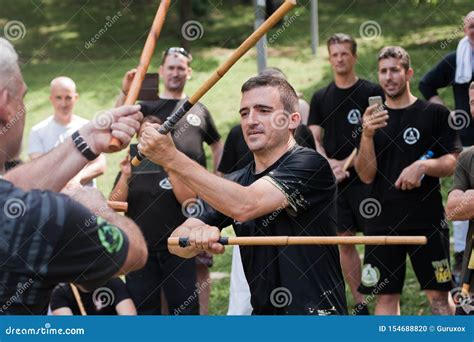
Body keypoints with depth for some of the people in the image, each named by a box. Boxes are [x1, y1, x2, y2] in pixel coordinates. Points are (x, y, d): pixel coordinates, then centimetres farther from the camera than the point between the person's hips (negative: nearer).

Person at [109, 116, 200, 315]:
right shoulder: (131, 167, 7)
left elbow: (188, 199, -12)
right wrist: (125, 176, -18)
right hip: (140, 250, 2)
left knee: (185, 305, -1)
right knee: (143, 307, 5)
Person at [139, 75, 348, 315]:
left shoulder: (309, 164, -11)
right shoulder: (236, 182, 10)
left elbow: (244, 206, -26)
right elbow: (177, 244, 4)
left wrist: (172, 158, -25)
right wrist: (196, 235, -20)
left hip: (315, 313, -6)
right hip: (262, 313, 6)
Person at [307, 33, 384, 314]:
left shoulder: (372, 92, 0)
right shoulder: (321, 98, 12)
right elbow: (314, 138, 9)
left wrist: (348, 163, -14)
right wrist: (329, 164, -8)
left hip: (365, 178, -4)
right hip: (333, 181, 4)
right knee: (345, 241, 6)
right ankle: (360, 304, 16)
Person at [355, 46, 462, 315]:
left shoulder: (435, 113, 2)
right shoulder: (372, 119, 10)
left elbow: (451, 164, -1)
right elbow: (366, 176, 1)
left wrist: (423, 165, -21)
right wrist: (368, 135, -14)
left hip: (427, 220, -3)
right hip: (382, 222, 3)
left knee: (439, 294, 1)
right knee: (386, 296, 5)